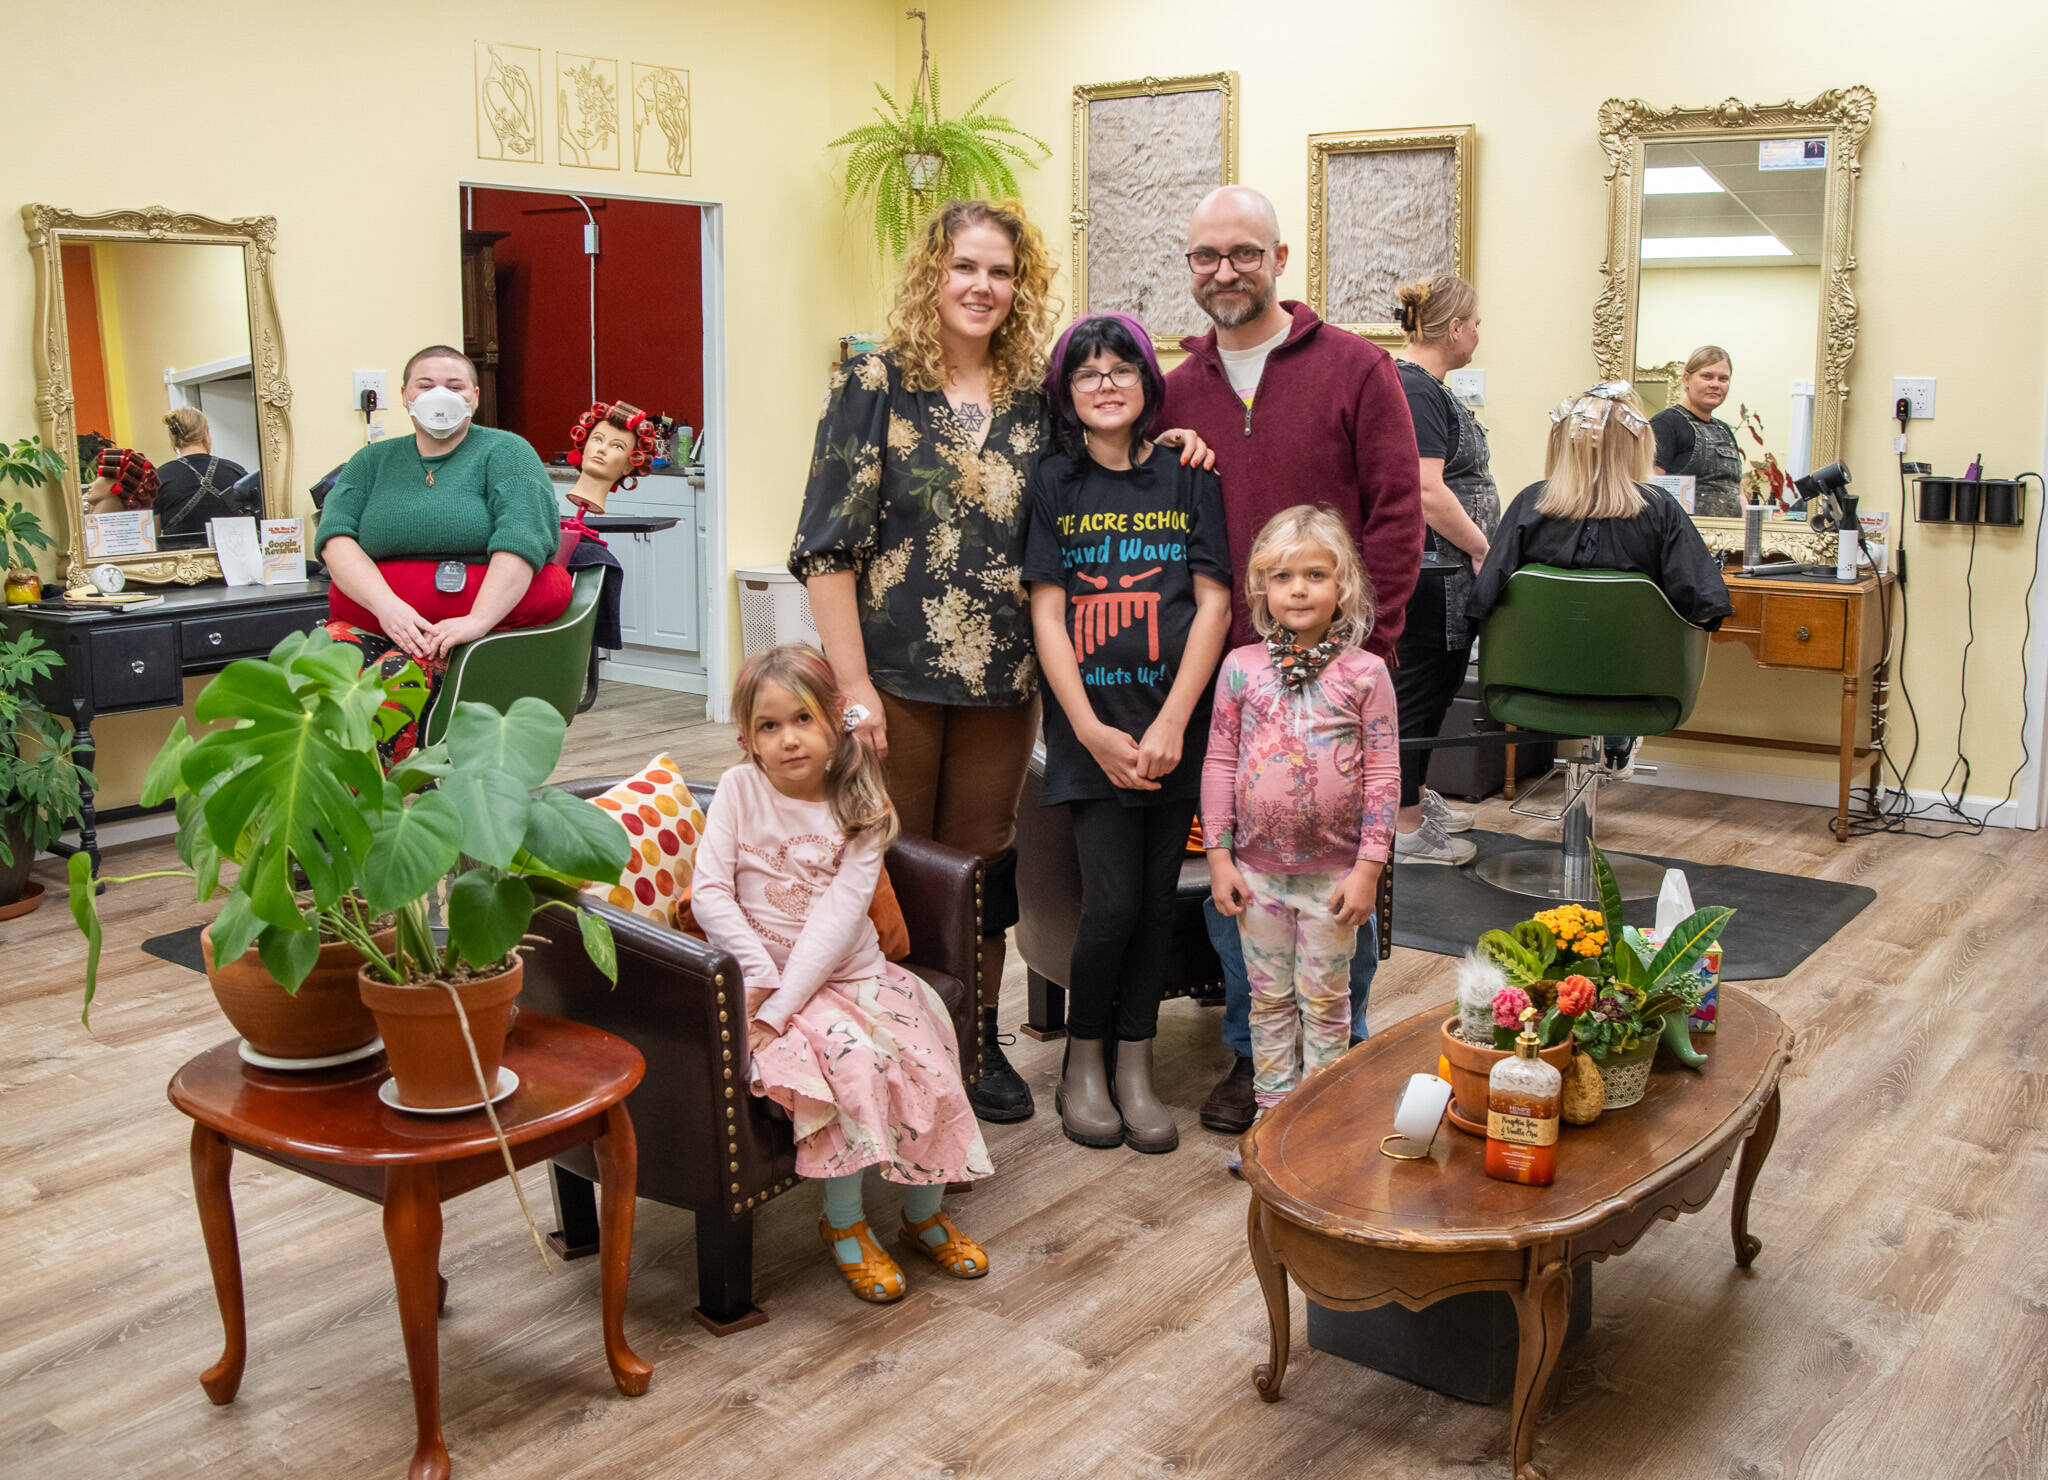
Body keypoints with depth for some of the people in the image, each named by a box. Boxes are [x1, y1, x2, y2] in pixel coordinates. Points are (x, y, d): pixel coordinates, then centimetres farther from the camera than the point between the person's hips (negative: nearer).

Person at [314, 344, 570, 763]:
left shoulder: (504, 452, 8)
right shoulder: (373, 461, 20)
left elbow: (522, 537, -10)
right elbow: (334, 535, 5)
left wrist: (478, 619, -24)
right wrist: (386, 604, -15)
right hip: (371, 615, 4)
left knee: (394, 675, -32)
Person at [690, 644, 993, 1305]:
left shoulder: (861, 809, -3)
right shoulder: (739, 790, -2)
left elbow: (839, 917, -13)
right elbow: (709, 892, -8)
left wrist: (779, 1007, -22)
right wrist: (760, 975, -19)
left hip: (850, 971, 2)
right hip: (763, 976, -2)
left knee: (921, 1058, -17)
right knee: (849, 1056, -27)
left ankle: (925, 1212, 8)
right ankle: (844, 1223, -7)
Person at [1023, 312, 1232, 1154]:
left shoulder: (1189, 479, 5)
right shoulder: (1054, 484, 5)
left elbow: (1214, 605, 0)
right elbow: (1047, 615, 0)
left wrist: (1171, 724, -10)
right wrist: (1094, 731, -9)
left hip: (1174, 724, 1)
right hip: (1089, 726, -1)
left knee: (1157, 899, 5)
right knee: (1111, 902, -8)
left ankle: (1135, 1068, 19)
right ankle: (1083, 1061, 14)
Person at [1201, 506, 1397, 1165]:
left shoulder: (1365, 672, -6)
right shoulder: (1241, 667, -1)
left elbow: (1384, 774, -5)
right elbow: (1219, 762, 3)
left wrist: (1368, 867, -8)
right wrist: (1218, 855, 0)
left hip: (1334, 870, -2)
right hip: (1259, 867, 2)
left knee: (1325, 999, 9)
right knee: (1269, 997, 13)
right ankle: (1272, 1106, 25)